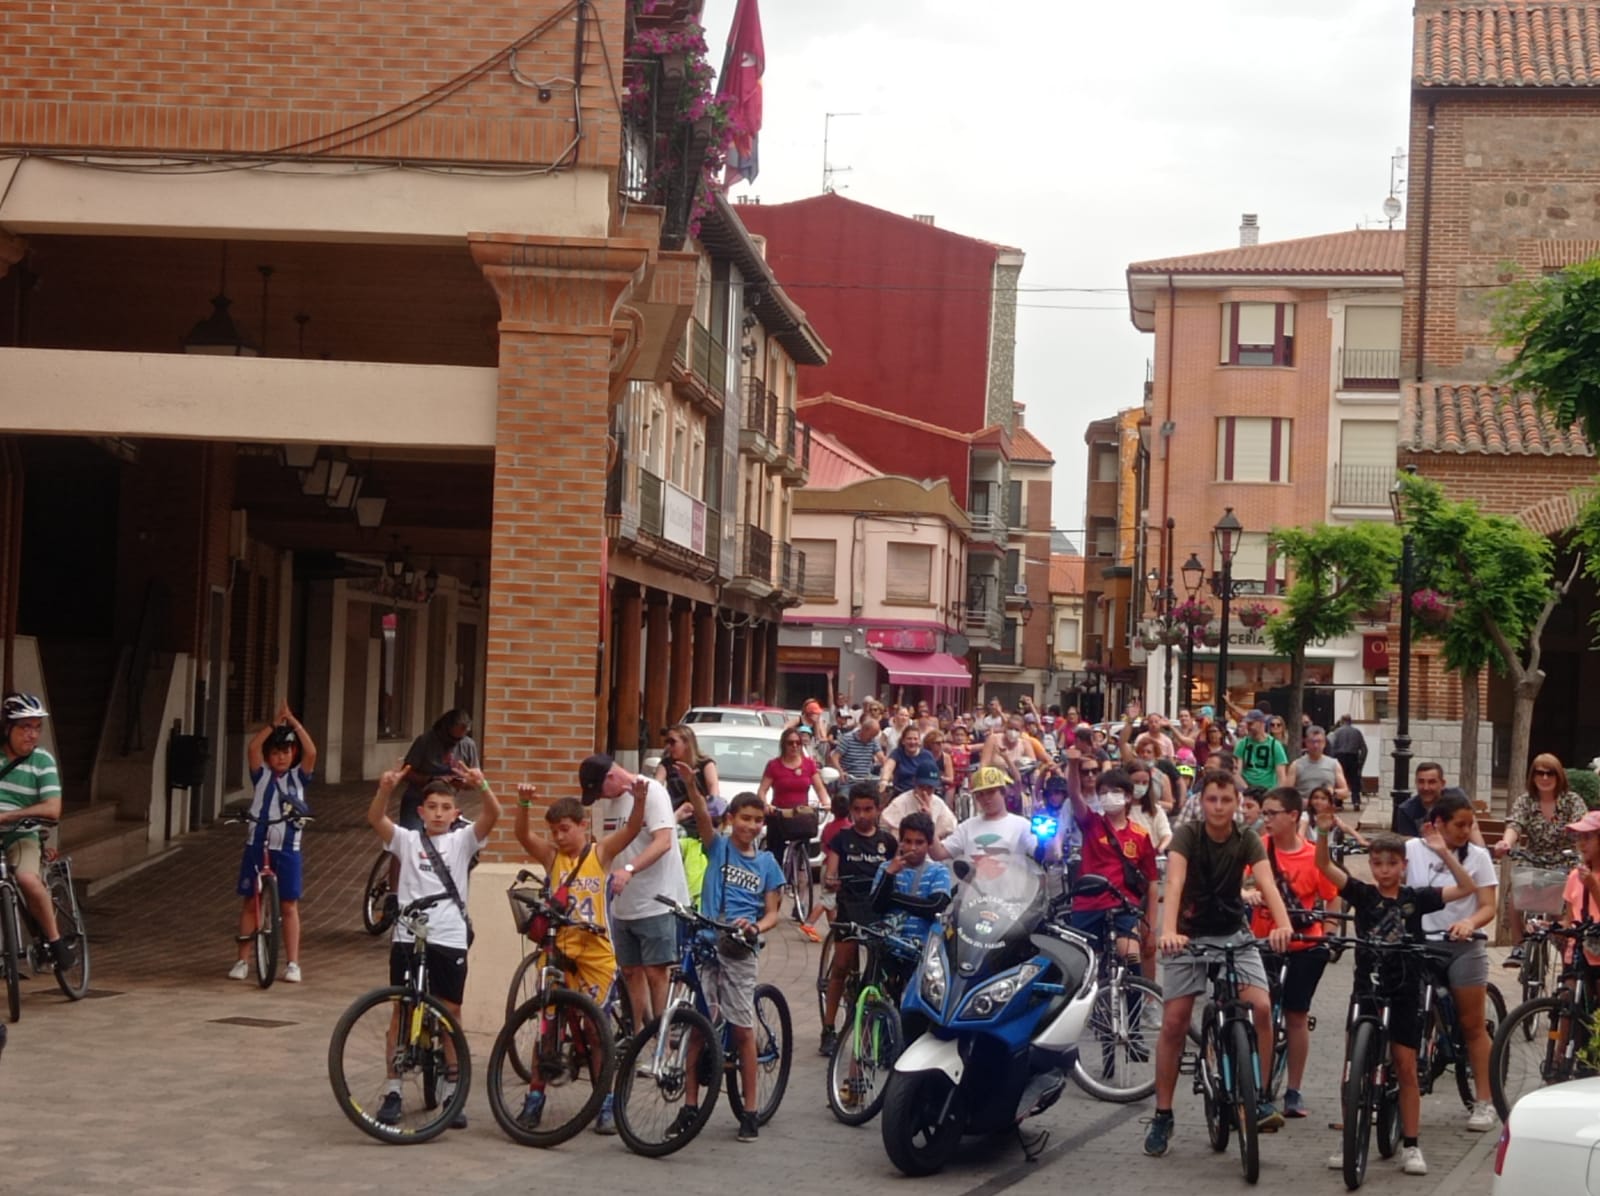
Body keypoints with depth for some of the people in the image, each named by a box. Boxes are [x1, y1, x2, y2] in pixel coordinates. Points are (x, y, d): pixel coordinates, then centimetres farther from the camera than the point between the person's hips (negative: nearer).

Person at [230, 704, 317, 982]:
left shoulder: (298, 777, 4)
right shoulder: (261, 774, 3)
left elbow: (311, 752, -12)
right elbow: (252, 747, -13)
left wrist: (293, 722, -13)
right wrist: (275, 723, -15)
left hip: (288, 849, 0)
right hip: (257, 846, 0)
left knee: (289, 906, 4)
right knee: (251, 903, 5)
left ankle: (292, 964, 8)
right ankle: (242, 960, 10)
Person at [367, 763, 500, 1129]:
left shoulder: (462, 841, 6)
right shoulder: (407, 841, 6)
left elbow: (493, 815, -11)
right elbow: (375, 818, -12)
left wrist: (481, 786, -30)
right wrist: (386, 787, -32)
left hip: (450, 939, 0)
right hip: (408, 937, 0)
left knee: (450, 1014, 5)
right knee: (402, 1012, 4)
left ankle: (451, 1093, 13)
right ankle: (392, 1092, 9)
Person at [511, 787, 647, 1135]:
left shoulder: (600, 853, 1)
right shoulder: (551, 855, 3)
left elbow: (632, 829, -12)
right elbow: (523, 835, -13)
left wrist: (640, 798, -30)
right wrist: (524, 803, -31)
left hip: (596, 954, -1)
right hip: (558, 951, 1)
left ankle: (605, 1104, 13)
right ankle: (534, 1098, 15)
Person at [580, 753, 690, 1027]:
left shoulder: (651, 791, -13)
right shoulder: (601, 801, 8)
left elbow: (663, 842, -23)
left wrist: (629, 869, -35)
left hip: (656, 900, -7)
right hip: (623, 903, 7)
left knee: (654, 971, -6)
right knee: (631, 971, 11)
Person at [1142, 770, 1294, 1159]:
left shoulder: (1247, 841, -8)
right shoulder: (1186, 835, -15)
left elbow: (1266, 883, -24)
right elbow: (1175, 883, -30)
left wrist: (1283, 923, -45)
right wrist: (1167, 931, -48)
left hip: (1233, 934, 2)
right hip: (1188, 935, -2)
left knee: (1261, 1007, -18)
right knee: (1174, 1023, -7)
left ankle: (1262, 1100, -7)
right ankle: (1162, 1116, 5)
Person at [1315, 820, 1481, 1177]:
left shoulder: (1416, 898, 0)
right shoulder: (1362, 894, -1)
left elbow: (1465, 889, -6)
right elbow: (1324, 866, -10)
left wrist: (1444, 853, -18)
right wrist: (1324, 833, -28)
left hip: (1403, 994, 0)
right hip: (1366, 990, 1)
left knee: (1406, 1067, 2)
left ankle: (1410, 1146, 9)